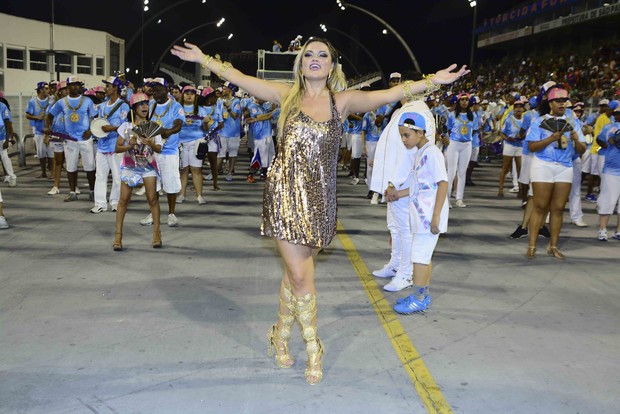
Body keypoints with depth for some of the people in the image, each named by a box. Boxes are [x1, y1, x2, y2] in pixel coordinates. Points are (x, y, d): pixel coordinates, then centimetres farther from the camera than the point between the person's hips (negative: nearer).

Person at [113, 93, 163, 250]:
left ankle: (156, 232, 4)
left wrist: (150, 143, -23)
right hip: (129, 165, -1)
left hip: (149, 165, 1)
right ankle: (118, 234, 0)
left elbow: (159, 149, -3)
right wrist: (130, 145, -18)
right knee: (124, 199, -5)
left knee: (153, 198, -6)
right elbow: (117, 148, 1)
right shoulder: (126, 126, 1)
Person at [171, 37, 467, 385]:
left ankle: (281, 335, 32)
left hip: (319, 197, 2)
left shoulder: (343, 101, 5)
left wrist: (433, 81, -12)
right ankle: (313, 347, 16)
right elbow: (239, 77, 7)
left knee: (295, 271, 11)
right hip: (286, 194, -2)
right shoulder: (287, 94, 4)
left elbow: (390, 94, -4)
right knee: (301, 276, -2)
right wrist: (202, 58, 7)